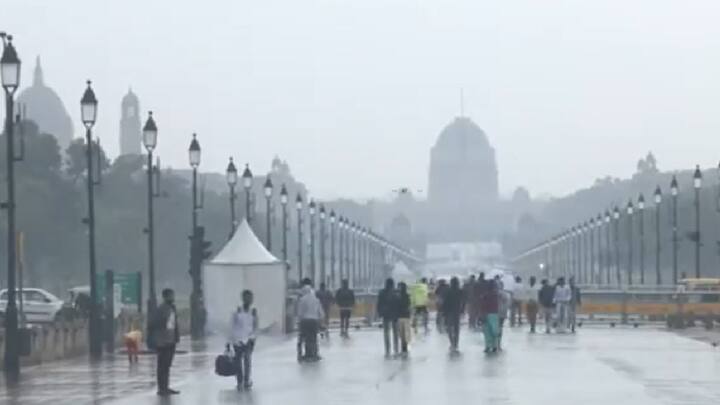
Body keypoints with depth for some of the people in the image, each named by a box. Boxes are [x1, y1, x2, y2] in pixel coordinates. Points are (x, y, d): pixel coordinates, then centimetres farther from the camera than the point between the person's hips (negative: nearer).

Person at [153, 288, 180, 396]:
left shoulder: (172, 308, 10)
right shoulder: (161, 309, -14)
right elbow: (156, 325, -15)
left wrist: (176, 338, 9)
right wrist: (158, 342, -17)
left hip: (171, 341, 8)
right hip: (163, 342, -8)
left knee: (167, 365, 14)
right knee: (162, 366, -1)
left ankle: (166, 387, 21)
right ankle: (161, 389, 4)